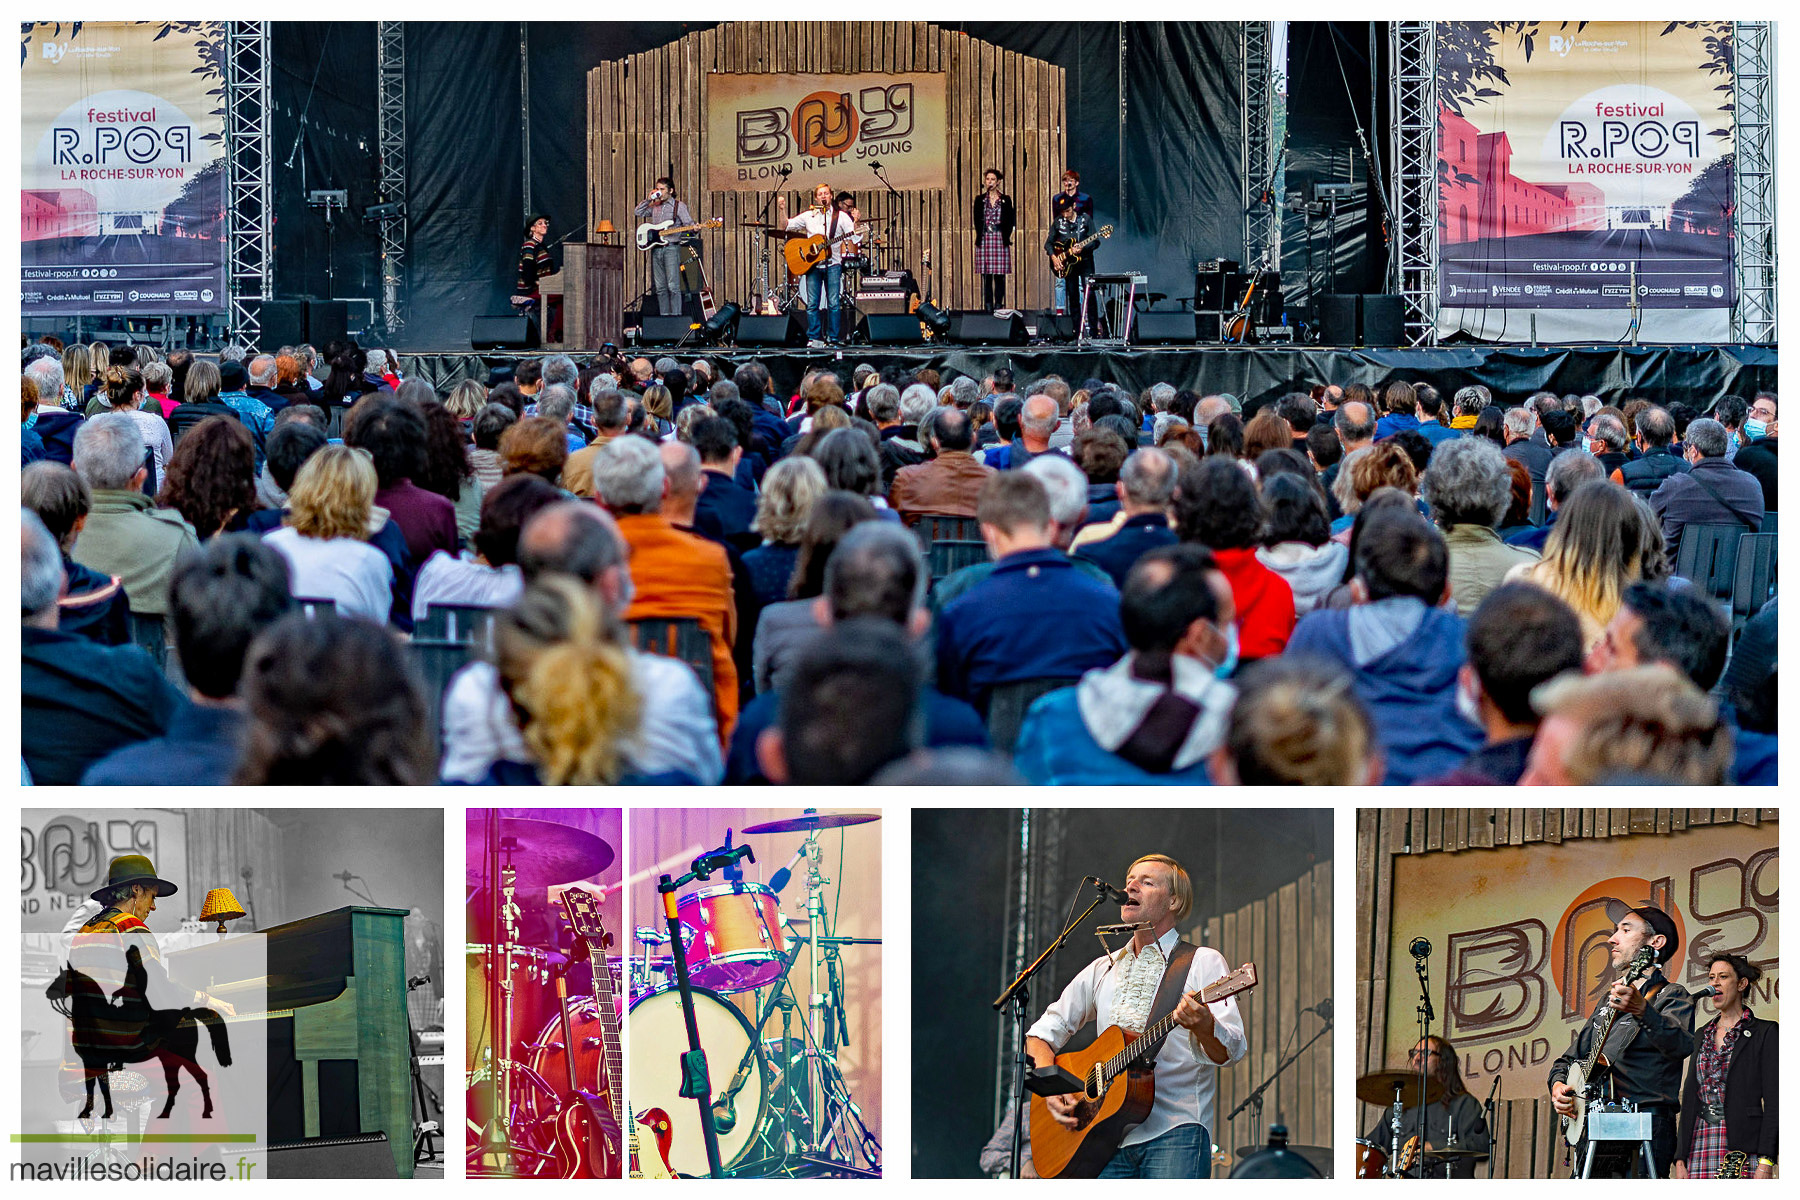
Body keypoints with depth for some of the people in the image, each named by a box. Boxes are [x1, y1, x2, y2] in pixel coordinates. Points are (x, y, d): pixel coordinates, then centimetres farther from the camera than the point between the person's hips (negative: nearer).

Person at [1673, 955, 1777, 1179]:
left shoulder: (1764, 1033, 2)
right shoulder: (1701, 1035, 19)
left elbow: (1772, 1101, -5)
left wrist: (1766, 1162, -14)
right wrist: (1680, 1159, 10)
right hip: (1701, 1142, 5)